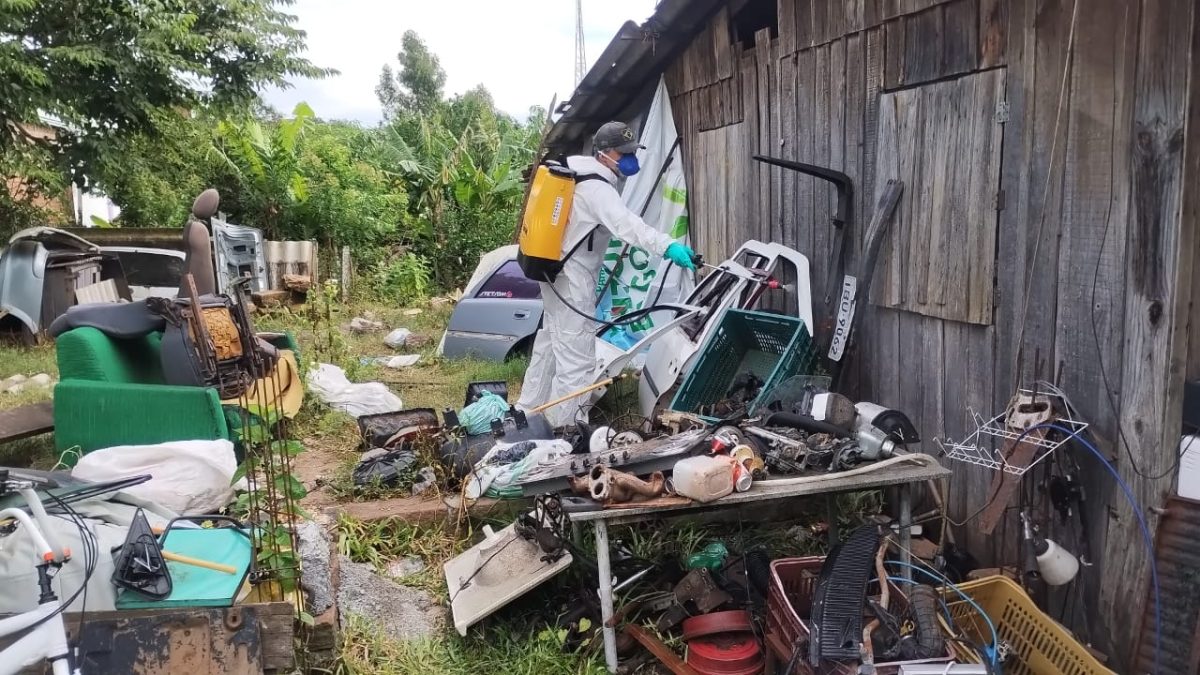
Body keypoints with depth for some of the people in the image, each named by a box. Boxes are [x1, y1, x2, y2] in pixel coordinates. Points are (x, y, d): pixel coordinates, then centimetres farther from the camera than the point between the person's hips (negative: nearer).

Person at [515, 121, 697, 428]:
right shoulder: (596, 188, -22)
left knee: (551, 343, 22)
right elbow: (626, 223, -38)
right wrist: (668, 246, -50)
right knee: (577, 358, -10)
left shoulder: (580, 176, 11)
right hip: (572, 278, -11)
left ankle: (528, 411, 35)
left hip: (556, 269, 11)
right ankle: (564, 430, -6)